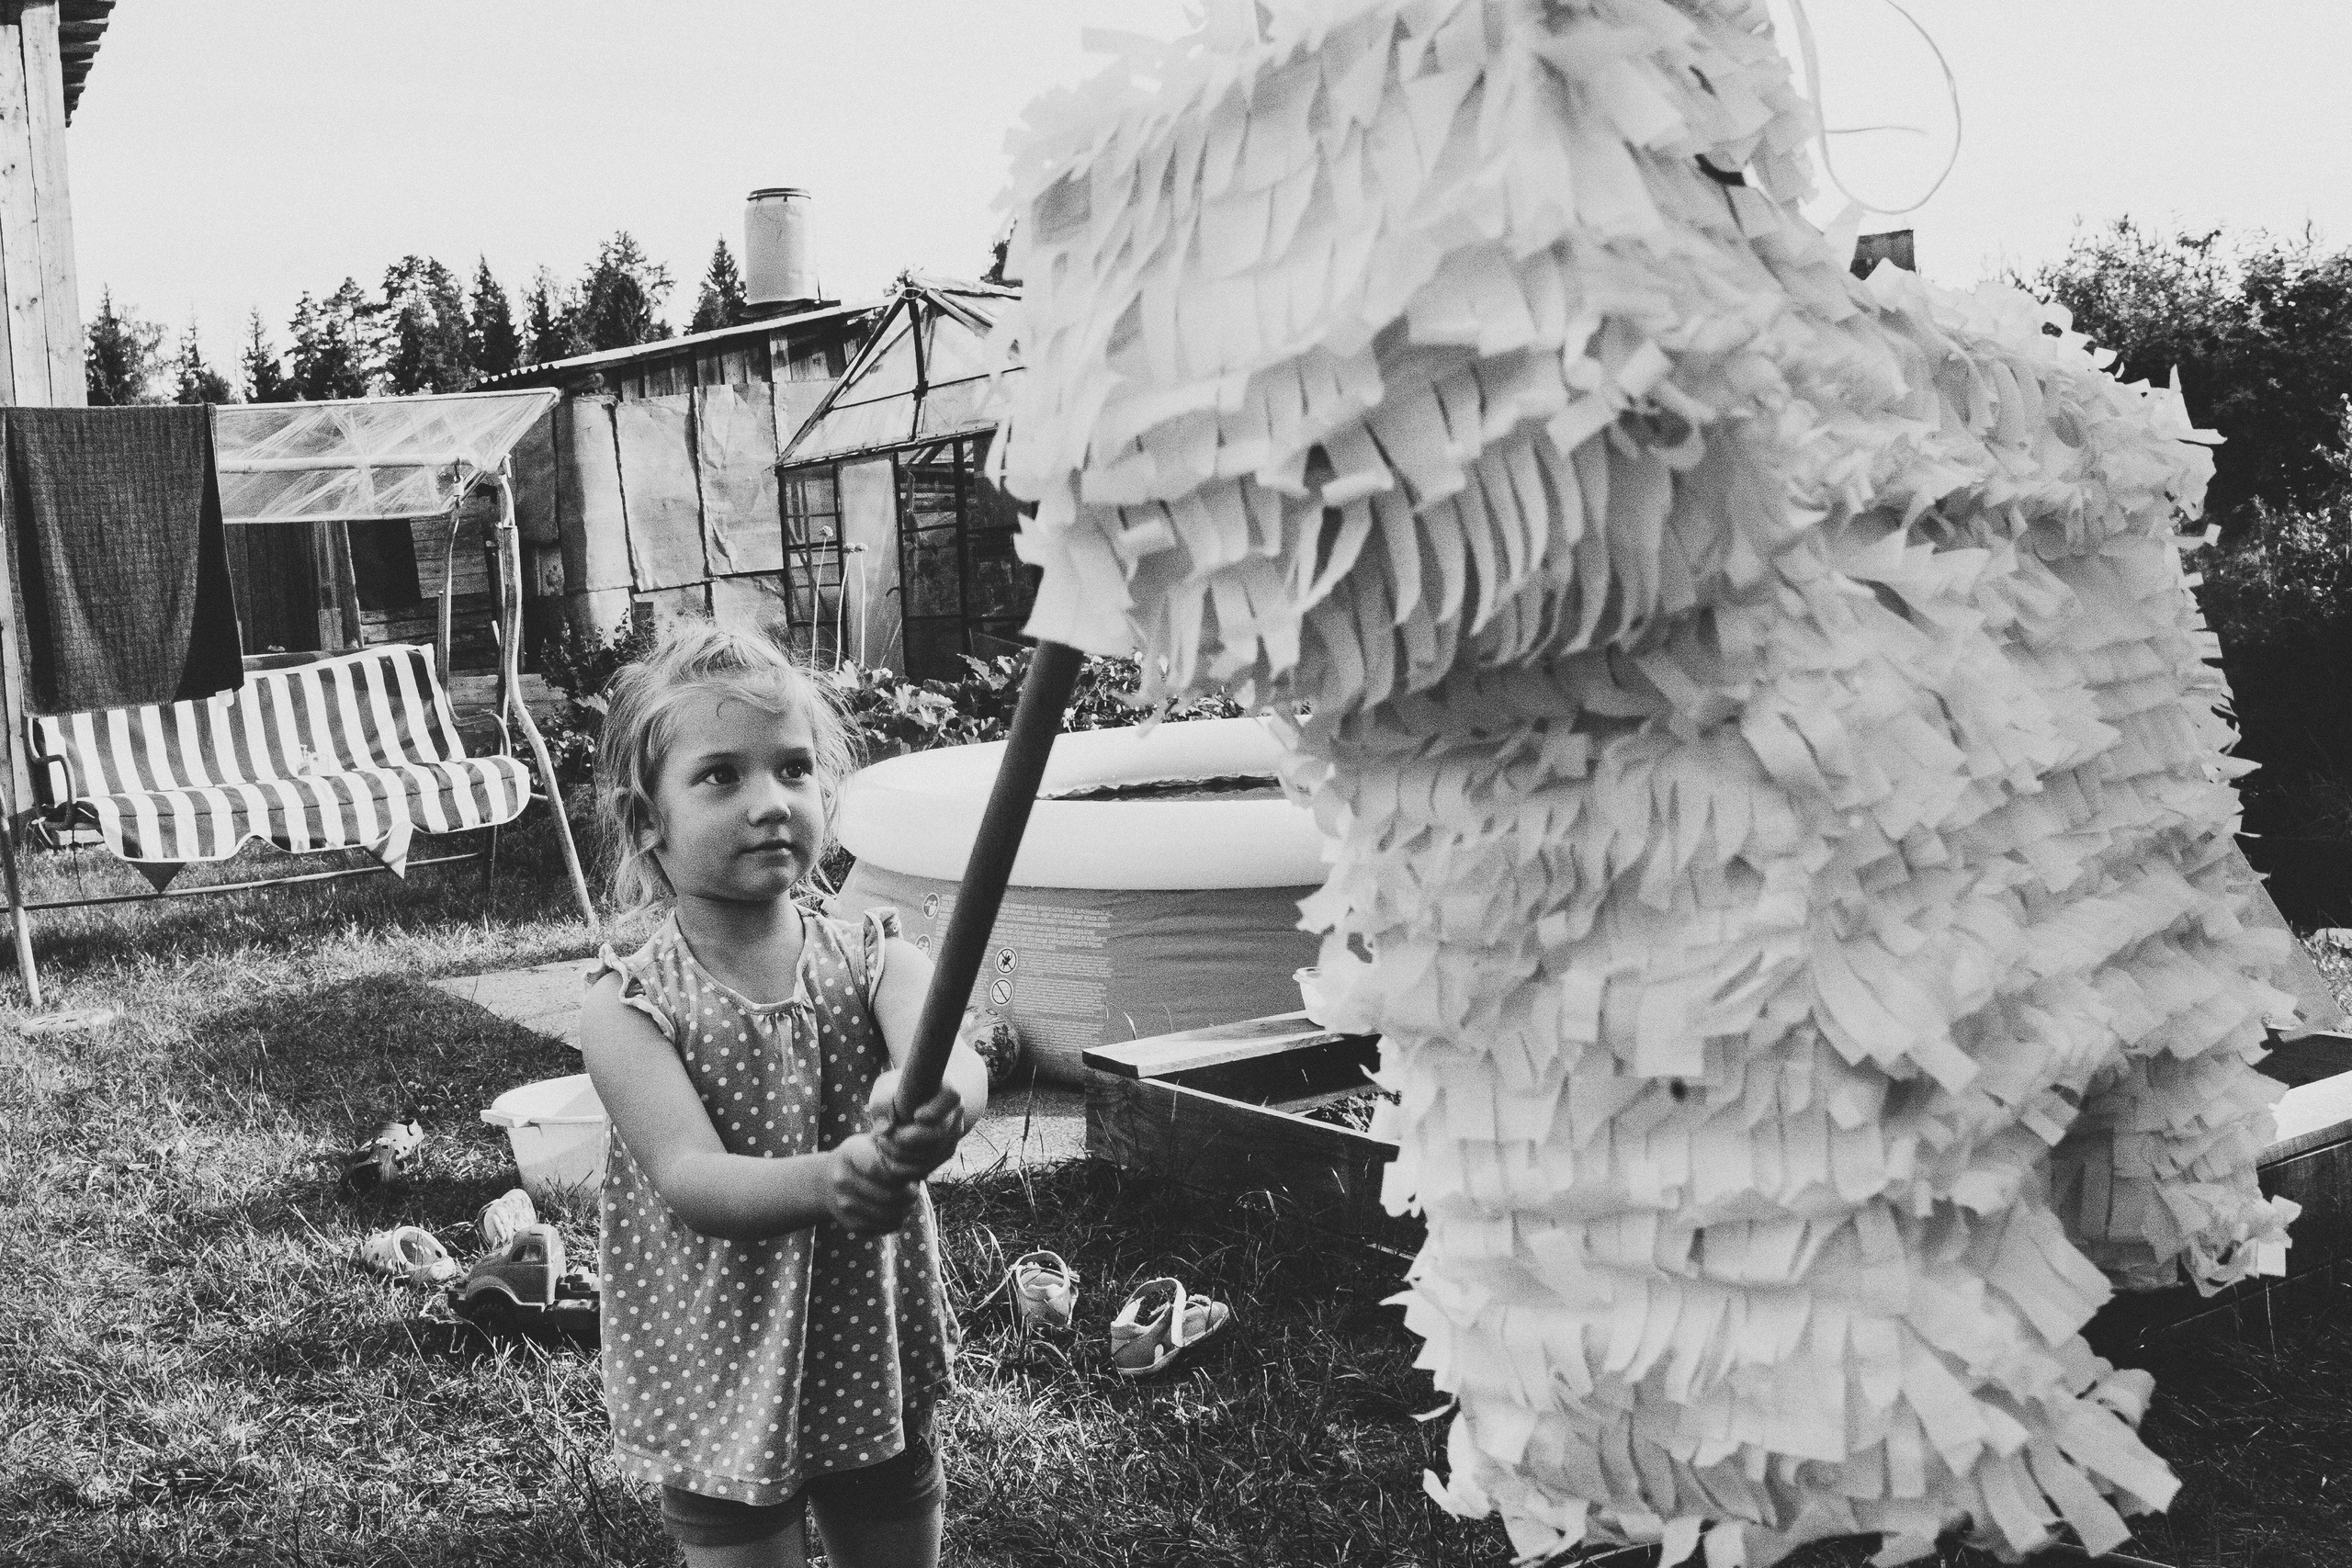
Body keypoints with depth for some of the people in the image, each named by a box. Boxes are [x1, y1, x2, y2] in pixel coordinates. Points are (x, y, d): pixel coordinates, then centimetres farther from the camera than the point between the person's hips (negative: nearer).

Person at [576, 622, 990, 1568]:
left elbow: (961, 1065, -27)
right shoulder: (629, 1008, -14)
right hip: (722, 1387, -2)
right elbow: (689, 1181, -27)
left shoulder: (874, 958, -8)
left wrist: (931, 1102, -52)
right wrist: (825, 1181, -47)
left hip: (876, 1371, 3)